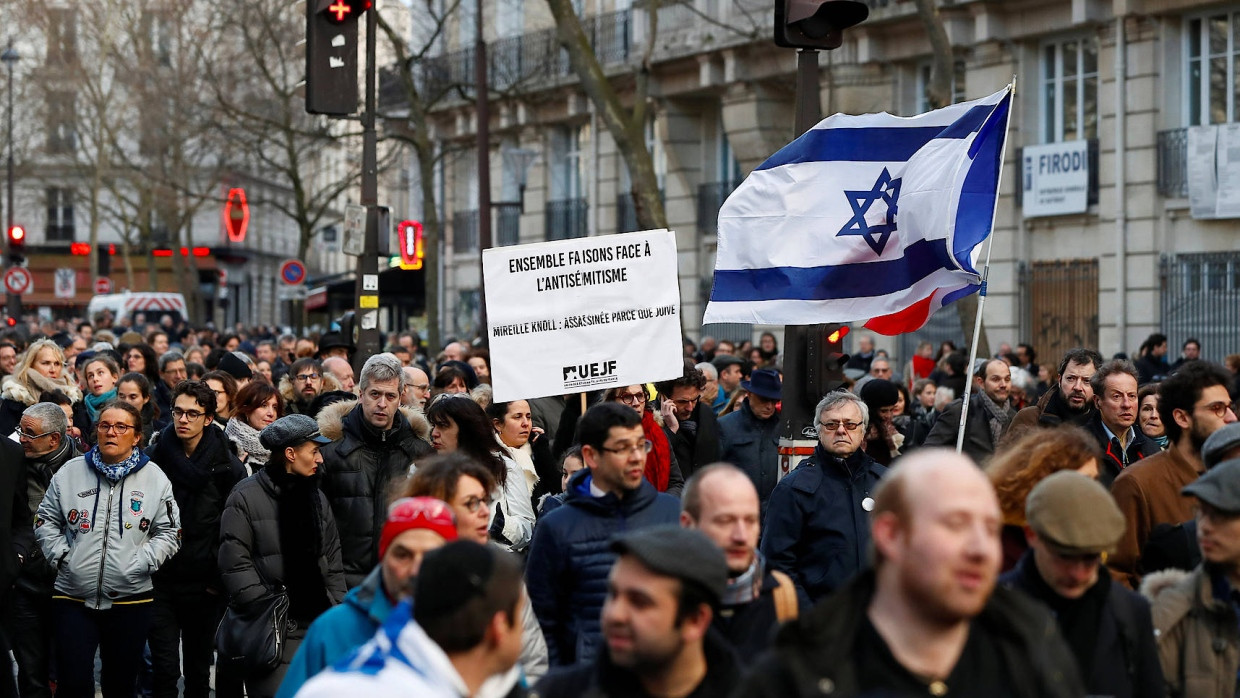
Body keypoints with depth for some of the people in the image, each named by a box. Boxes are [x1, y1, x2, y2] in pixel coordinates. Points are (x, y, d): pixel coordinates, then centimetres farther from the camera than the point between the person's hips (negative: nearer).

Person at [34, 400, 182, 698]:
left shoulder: (154, 478, 2)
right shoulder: (70, 472, 3)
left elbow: (169, 532, 4)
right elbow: (46, 521, 10)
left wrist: (141, 562, -8)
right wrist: (62, 555, -3)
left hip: (130, 600, 0)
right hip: (73, 598, 0)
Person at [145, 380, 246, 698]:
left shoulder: (227, 466, -2)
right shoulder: (153, 457, 0)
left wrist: (220, 577, -6)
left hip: (204, 585, 0)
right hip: (161, 580, 0)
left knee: (199, 671, 11)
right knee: (164, 669, -4)